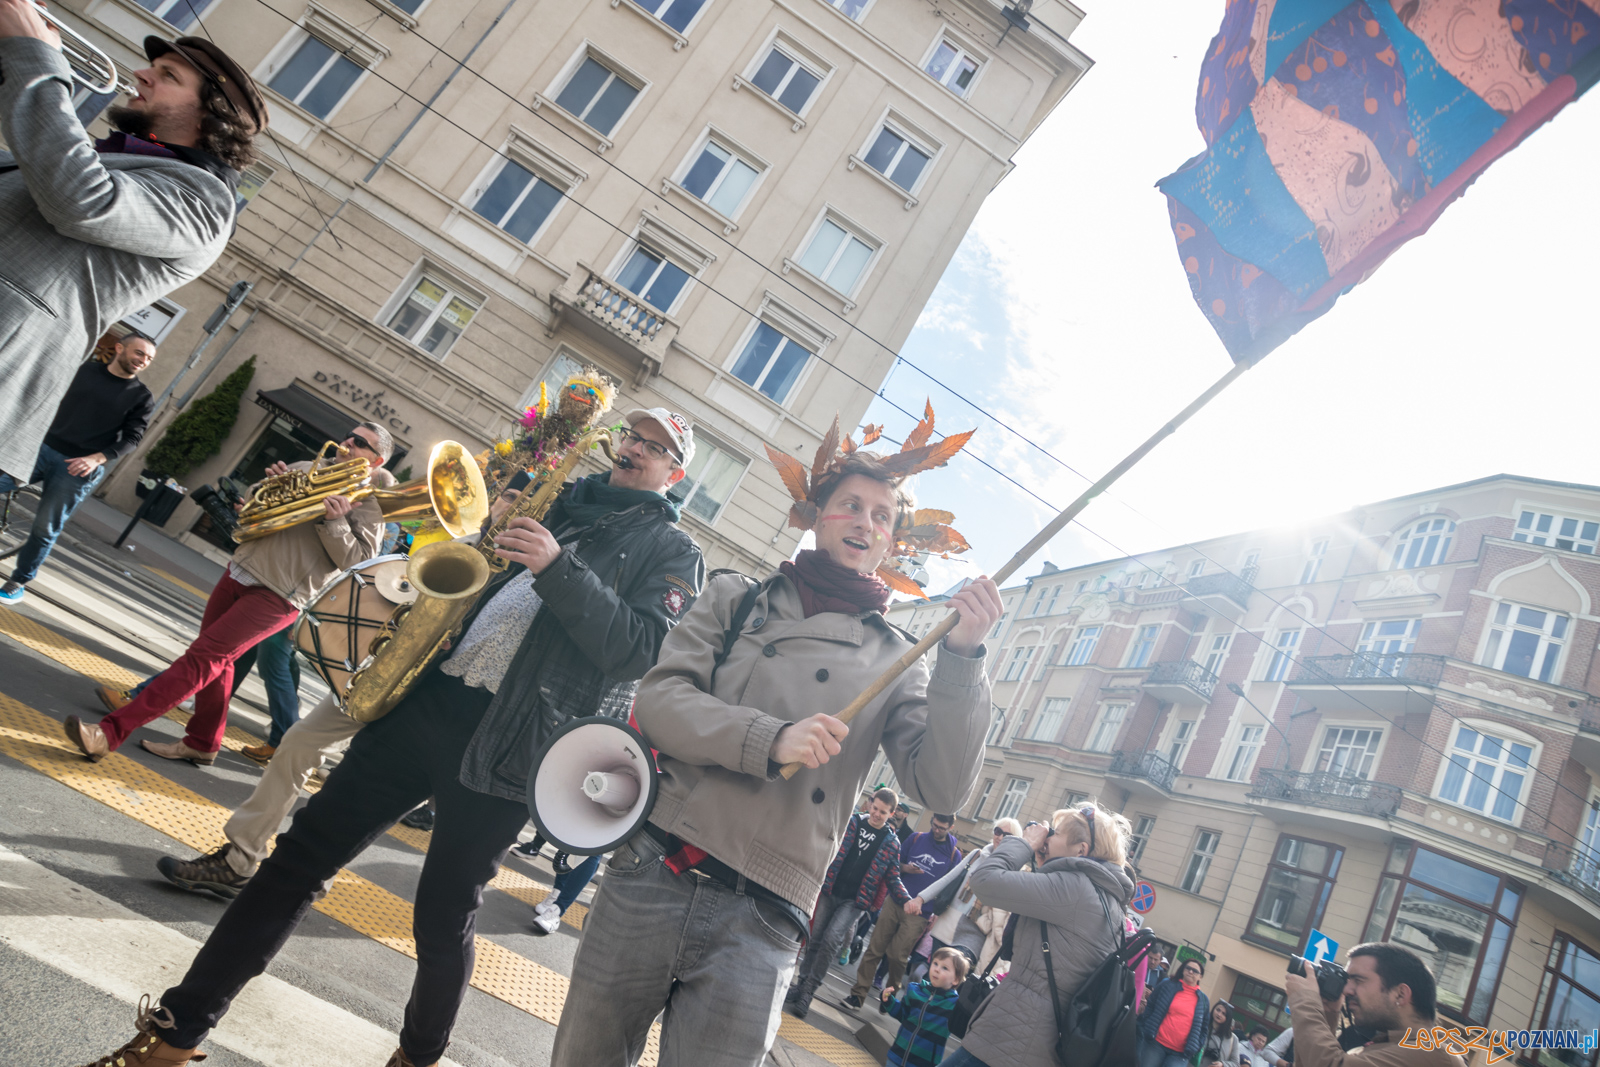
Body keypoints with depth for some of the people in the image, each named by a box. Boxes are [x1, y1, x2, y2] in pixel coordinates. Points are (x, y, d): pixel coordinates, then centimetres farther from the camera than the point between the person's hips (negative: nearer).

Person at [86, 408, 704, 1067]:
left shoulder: (673, 552, 2)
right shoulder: (556, 504, 18)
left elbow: (643, 650, -15)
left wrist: (558, 567, -20)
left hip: (499, 751, -5)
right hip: (424, 699, 5)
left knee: (444, 920, 6)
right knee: (300, 858, 5)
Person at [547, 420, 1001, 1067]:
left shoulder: (894, 660, 8)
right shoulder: (738, 598, 9)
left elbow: (941, 788, -3)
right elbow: (659, 698, -3)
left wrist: (961, 658, -14)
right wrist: (771, 739, -18)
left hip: (759, 924, -1)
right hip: (653, 876, 1)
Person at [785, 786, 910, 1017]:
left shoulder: (891, 842, 3)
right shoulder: (852, 822, 4)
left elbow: (893, 879, 8)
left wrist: (906, 901, -9)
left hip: (855, 901, -2)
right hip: (829, 891, 2)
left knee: (831, 940, -17)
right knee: (815, 939, 5)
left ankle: (808, 992, -8)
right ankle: (803, 984, 21)